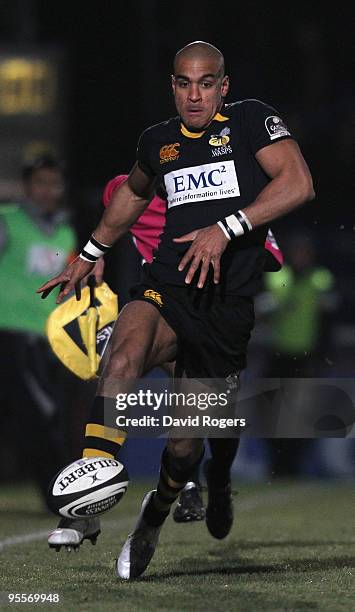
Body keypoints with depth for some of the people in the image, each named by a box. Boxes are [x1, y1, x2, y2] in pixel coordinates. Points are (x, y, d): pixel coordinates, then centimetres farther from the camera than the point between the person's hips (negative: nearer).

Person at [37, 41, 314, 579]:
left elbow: (299, 183, -15)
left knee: (186, 443, 2)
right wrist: (90, 254, 38)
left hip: (228, 303, -2)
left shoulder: (251, 120, 0)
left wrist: (226, 228, -23)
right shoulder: (158, 141, 14)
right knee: (124, 358, -33)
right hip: (166, 289, 2)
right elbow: (134, 193, 36)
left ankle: (156, 515, 36)